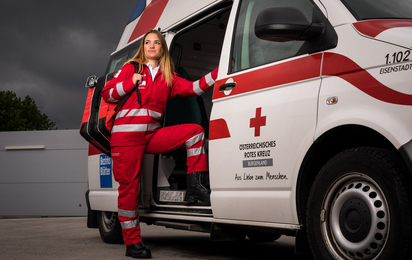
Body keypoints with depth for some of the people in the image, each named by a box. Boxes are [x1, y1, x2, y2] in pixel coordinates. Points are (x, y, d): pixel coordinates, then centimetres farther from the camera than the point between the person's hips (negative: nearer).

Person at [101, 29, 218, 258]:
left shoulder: (169, 78, 16)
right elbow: (107, 94, 5)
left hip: (153, 134, 4)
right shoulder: (131, 68, 8)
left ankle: (194, 187, -11)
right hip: (126, 134, -4)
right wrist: (132, 82, -6)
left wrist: (219, 73, -5)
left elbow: (193, 88, 2)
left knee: (194, 130, -10)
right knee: (129, 185, -6)